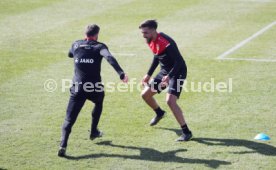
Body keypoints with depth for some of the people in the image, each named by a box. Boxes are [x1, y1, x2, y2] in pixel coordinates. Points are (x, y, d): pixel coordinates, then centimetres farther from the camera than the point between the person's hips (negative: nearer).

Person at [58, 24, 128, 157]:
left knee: (69, 119, -2)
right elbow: (110, 58, -20)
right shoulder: (99, 46, 1)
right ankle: (93, 131, 39)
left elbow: (70, 54, 36)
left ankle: (63, 145, -22)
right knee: (99, 102, 34)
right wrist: (121, 74, -29)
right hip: (95, 88, -1)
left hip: (77, 88, 1)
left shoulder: (76, 45, 12)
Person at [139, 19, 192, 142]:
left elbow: (179, 61, -28)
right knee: (145, 94, 13)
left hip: (177, 73, -9)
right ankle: (159, 113, 43)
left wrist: (169, 76, -39)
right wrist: (148, 75, 19)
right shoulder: (151, 41, 1)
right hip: (165, 72, 9)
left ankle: (186, 132, -16)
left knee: (170, 101, -25)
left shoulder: (166, 43, -28)